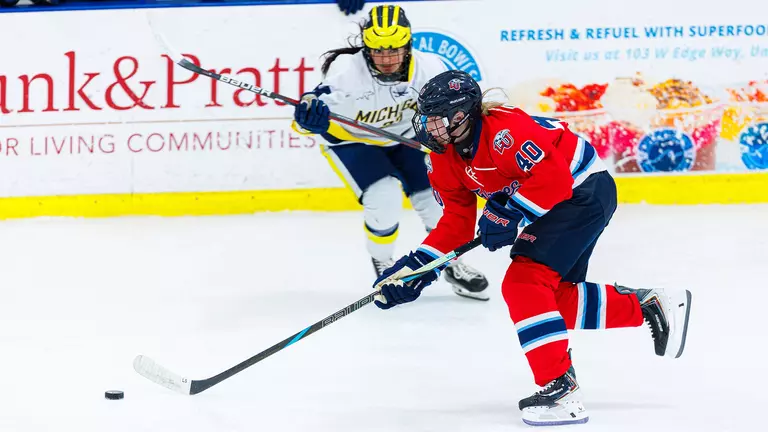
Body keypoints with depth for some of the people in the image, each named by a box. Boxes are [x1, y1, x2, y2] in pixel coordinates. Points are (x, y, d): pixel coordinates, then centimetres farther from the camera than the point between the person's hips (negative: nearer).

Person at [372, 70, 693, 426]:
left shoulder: (502, 131, -28)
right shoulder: (444, 158, 2)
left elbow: (553, 177, -31)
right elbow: (457, 220, 7)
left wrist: (509, 214, -30)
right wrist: (416, 266, -2)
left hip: (584, 192, -11)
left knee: (523, 284, -20)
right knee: (557, 297, 11)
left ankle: (560, 390, -21)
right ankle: (650, 308, 27)